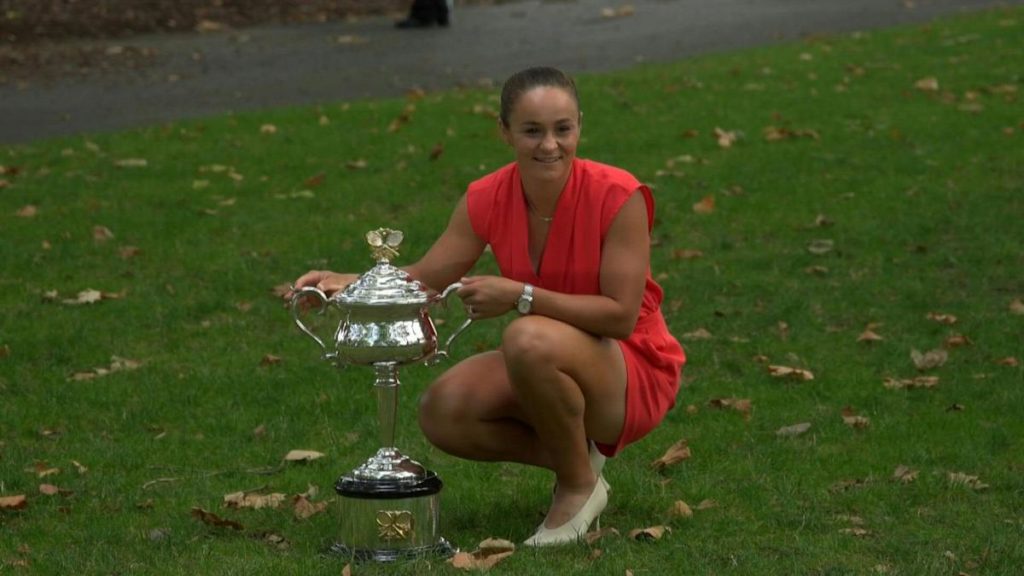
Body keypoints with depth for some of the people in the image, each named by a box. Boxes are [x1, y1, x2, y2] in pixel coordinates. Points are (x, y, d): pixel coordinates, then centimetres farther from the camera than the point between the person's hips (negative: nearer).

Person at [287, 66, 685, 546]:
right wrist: (348, 283, -23)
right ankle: (573, 457, 4)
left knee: (530, 338, -35)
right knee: (443, 413, -19)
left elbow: (622, 314, -25)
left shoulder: (617, 196, -23)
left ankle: (580, 485, -11)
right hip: (548, 366, 6)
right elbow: (425, 279, -4)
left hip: (634, 371, -6)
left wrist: (520, 297, -32)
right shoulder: (489, 199, -8)